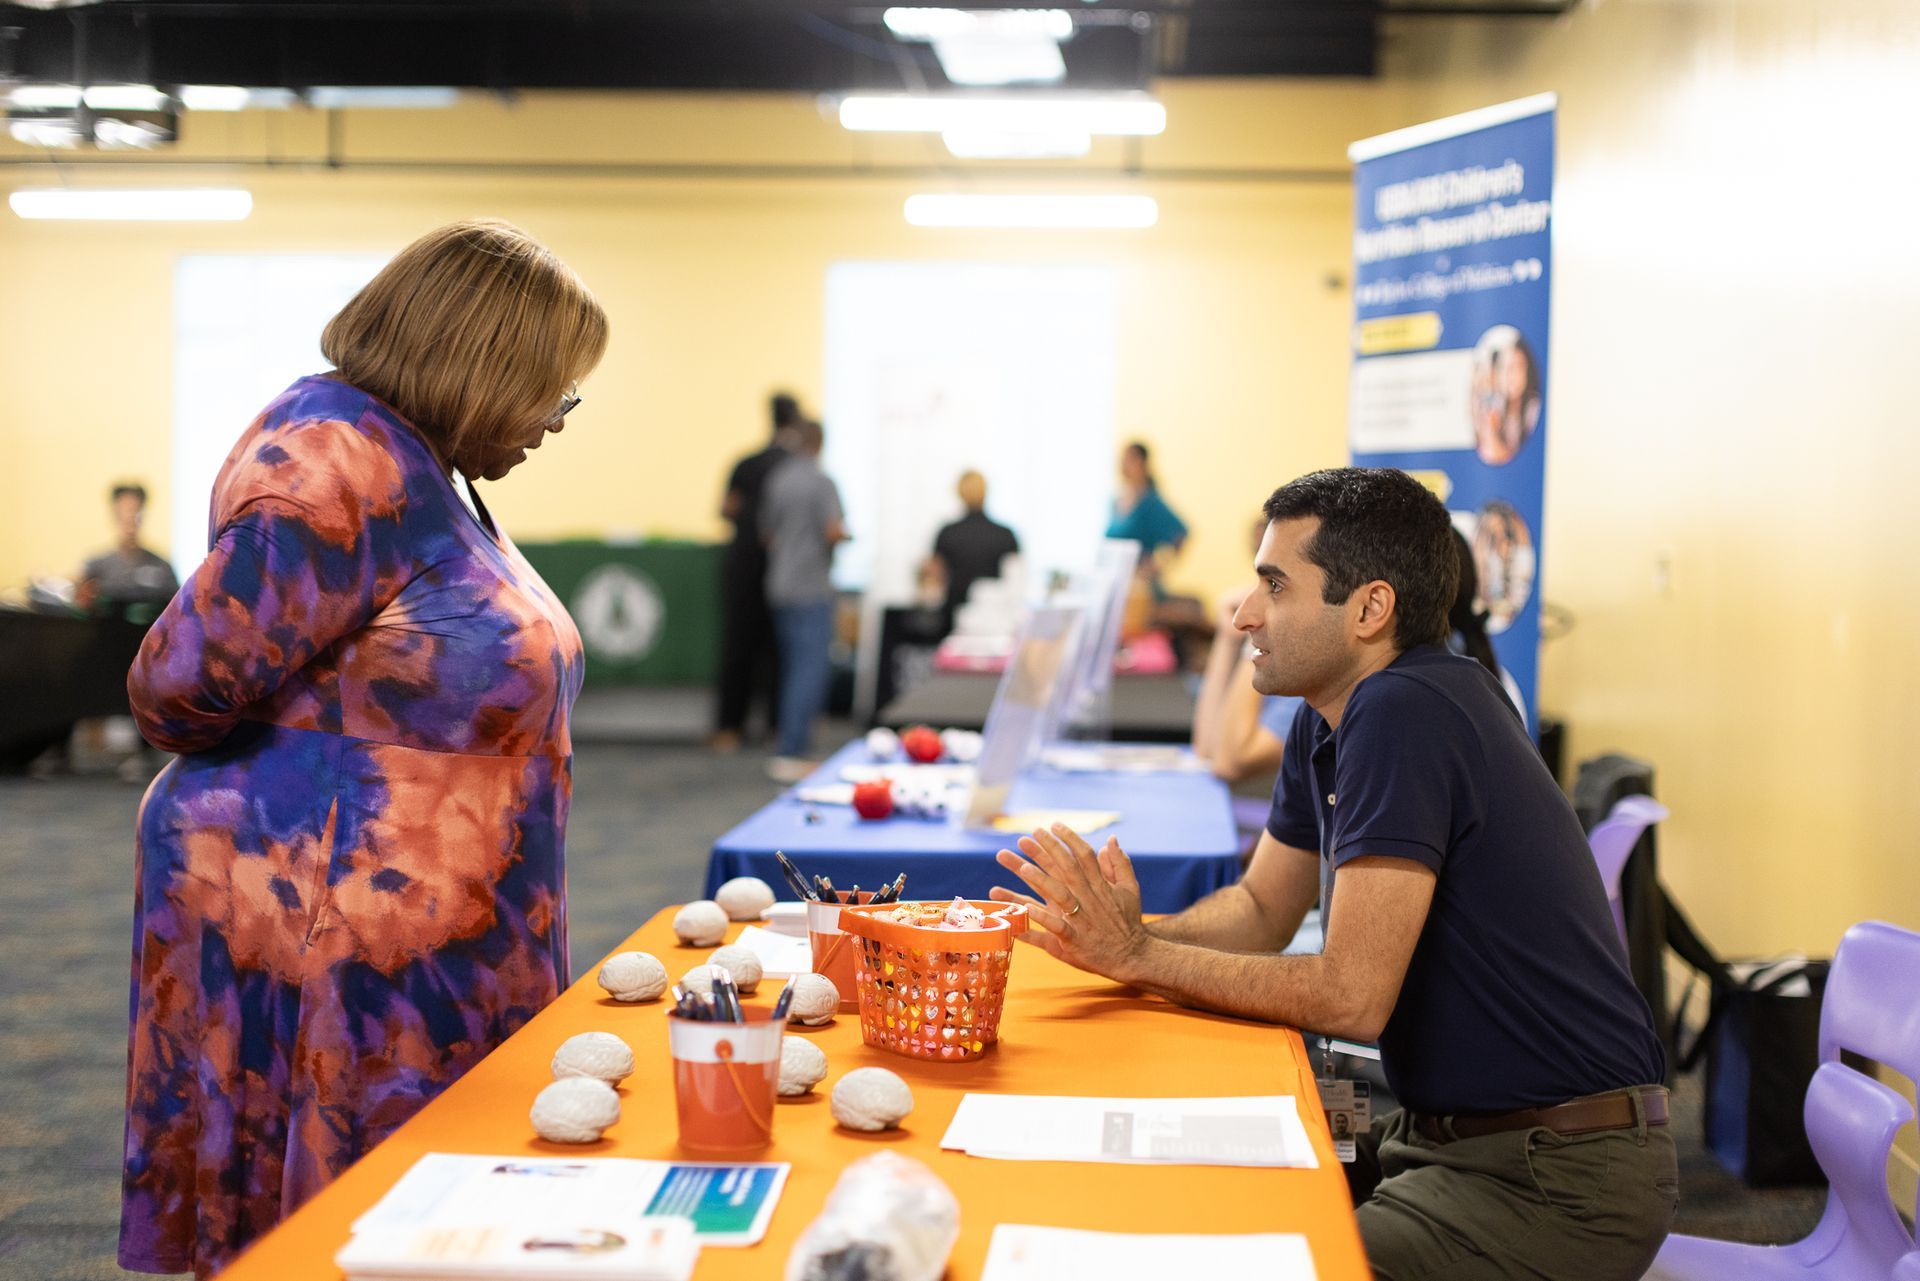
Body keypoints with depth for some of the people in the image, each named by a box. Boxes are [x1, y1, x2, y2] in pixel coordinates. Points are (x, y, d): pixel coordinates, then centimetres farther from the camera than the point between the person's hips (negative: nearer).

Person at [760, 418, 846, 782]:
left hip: (780, 587, 7)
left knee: (793, 670, 14)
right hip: (812, 588, -7)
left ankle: (791, 753, 18)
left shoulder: (776, 479, 7)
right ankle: (791, 755, -10)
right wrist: (842, 532, 1)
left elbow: (766, 533, 13)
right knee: (811, 670, -6)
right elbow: (833, 531, -21)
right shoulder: (821, 482, -12)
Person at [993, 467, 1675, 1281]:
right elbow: (1261, 909, 16)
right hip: (1444, 1135, 9)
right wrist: (1113, 933, -4)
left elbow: (1351, 994, -24)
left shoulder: (1403, 712, -22)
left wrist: (1138, 955, -16)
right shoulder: (1328, 719, 8)